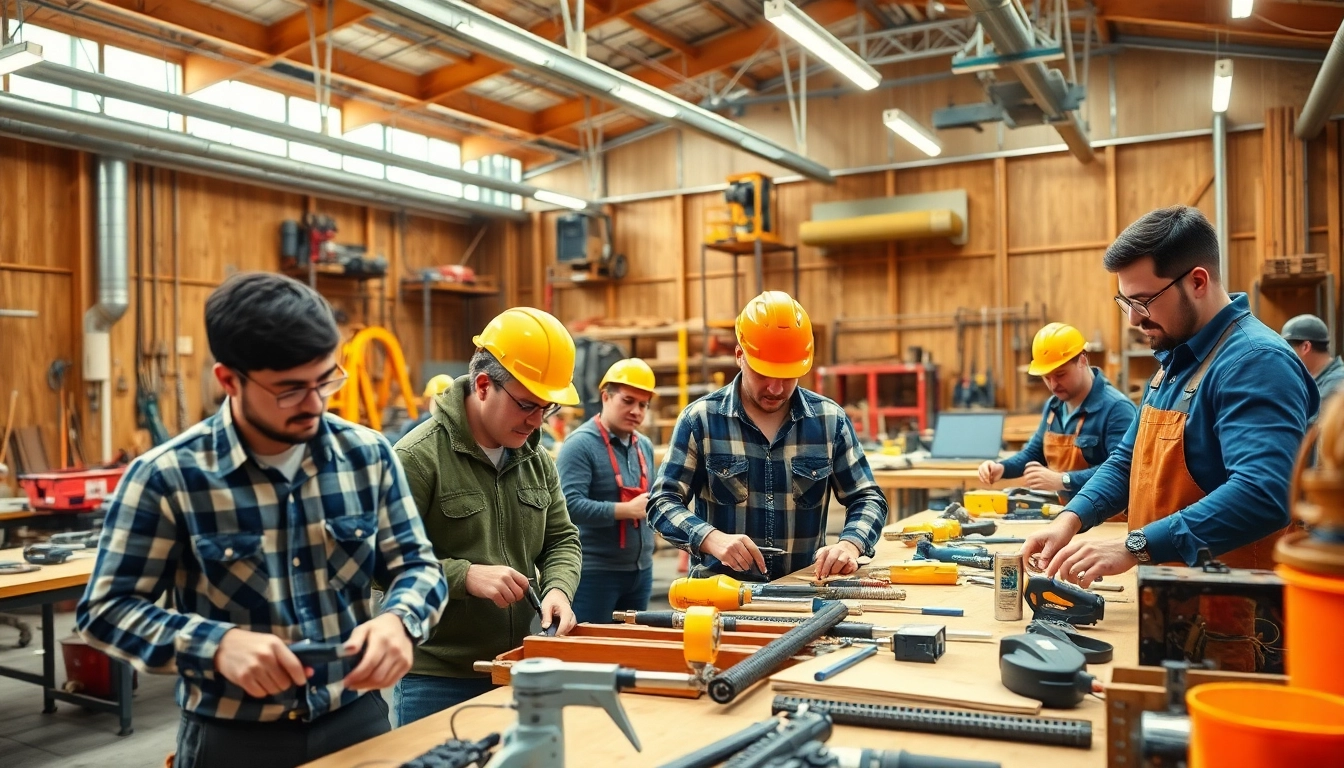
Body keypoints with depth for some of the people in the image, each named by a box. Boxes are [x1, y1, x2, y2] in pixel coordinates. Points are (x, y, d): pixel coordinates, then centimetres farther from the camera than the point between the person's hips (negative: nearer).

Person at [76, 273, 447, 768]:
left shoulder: (369, 454, -4)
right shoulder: (166, 477, -13)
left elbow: (417, 564, 2)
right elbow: (106, 608, -8)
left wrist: (398, 618, -21)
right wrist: (217, 645, -25)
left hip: (357, 720, 3)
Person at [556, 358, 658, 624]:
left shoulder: (645, 446, 11)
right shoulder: (581, 444, -13)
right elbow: (569, 504, -24)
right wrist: (627, 510, -23)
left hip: (641, 570, 8)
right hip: (594, 571, -7)